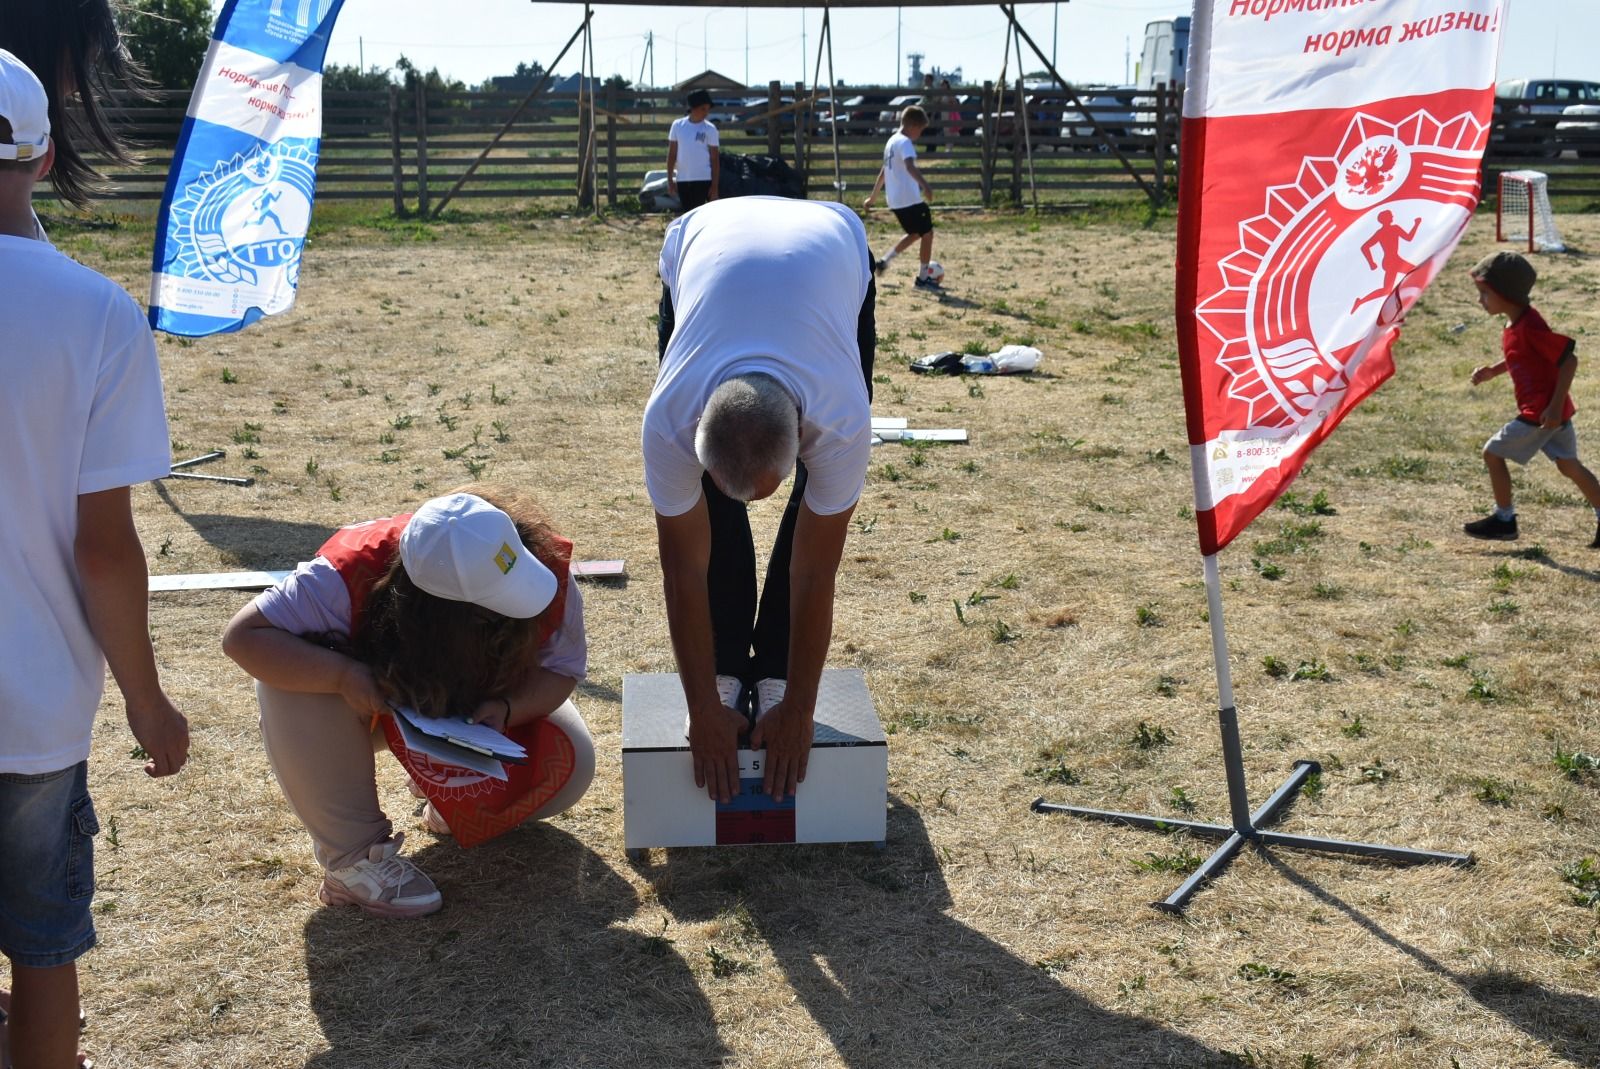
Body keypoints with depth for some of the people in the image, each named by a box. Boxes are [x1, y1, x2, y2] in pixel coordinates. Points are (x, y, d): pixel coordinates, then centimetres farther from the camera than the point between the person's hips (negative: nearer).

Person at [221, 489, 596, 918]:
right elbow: (243, 636, -37)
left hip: (478, 702, 2)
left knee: (569, 766, -19)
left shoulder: (546, 566, -33)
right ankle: (352, 854, -21)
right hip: (375, 699, -2)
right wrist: (344, 675, -49)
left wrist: (506, 709, -39)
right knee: (290, 674, -35)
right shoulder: (354, 573, -40)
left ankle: (451, 800, 12)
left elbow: (563, 669, -19)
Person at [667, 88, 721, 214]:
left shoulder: (710, 129, -3)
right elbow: (672, 154, 8)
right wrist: (670, 179, 4)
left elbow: (715, 158, -1)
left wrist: (714, 185, -5)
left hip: (702, 179, -3)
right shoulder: (678, 125, 2)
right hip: (682, 179, 3)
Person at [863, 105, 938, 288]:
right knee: (927, 233, 2)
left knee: (915, 233, 23)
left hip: (895, 200, 10)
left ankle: (884, 260, 17)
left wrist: (872, 196, 30)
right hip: (910, 199, -10)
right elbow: (910, 166, -32)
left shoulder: (892, 141, 16)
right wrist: (924, 184, -46)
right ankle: (923, 277, 7)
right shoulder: (905, 142, -13)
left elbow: (883, 171, 24)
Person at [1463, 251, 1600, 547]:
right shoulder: (1516, 323, 7)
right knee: (1569, 465, 15)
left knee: (1493, 453, -1)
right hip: (1552, 410, 10)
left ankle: (1504, 520, 9)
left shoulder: (1531, 326, -22)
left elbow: (1569, 359, -23)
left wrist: (1555, 406, -25)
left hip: (1542, 412, -10)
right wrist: (1493, 370, 9)